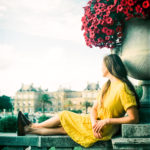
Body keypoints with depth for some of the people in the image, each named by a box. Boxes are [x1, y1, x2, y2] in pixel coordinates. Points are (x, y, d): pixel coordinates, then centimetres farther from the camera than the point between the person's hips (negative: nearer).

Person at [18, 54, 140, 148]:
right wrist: (94, 123, -17)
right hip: (96, 123, 6)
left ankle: (33, 126, 22)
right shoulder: (107, 85, 9)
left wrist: (107, 120, -21)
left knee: (63, 116, 2)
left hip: (104, 131, -6)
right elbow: (94, 109, 5)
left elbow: (134, 119, -23)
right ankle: (29, 130, 21)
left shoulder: (123, 88, -20)